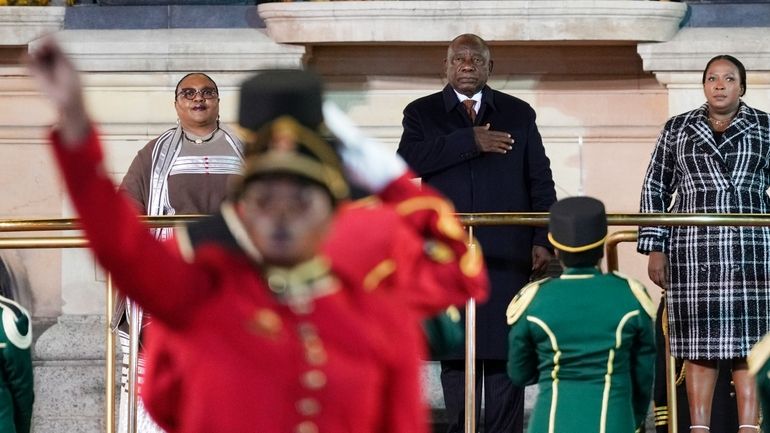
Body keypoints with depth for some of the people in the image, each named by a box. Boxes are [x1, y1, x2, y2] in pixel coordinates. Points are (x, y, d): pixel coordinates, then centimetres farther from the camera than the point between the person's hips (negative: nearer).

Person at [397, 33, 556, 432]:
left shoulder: (518, 114, 12)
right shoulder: (422, 113, 10)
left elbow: (540, 182, 10)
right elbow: (409, 160, -10)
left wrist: (544, 240, 0)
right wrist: (470, 142, -15)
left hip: (508, 253, 0)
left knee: (505, 349, -4)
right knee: (456, 352, 2)